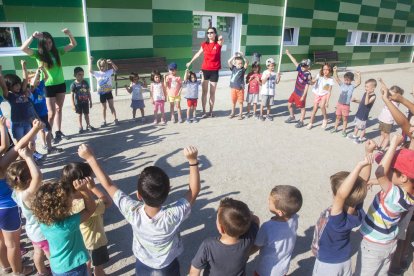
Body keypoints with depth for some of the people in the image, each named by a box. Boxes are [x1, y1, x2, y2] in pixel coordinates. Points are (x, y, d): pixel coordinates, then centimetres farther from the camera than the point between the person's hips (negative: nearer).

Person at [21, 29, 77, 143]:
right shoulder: (38, 53, -8)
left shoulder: (58, 51, 1)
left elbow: (73, 44, 3)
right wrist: (33, 36, -34)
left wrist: (69, 34, -15)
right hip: (48, 86, -4)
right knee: (51, 112, -2)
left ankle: (58, 132, 25)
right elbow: (23, 48, -24)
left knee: (59, 109, 14)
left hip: (61, 84, 4)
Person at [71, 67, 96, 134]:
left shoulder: (85, 82, 0)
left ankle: (88, 126, 25)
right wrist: (73, 104, -11)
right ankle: (80, 127, 17)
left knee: (86, 114, 12)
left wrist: (90, 101, 7)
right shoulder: (74, 84, -10)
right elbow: (72, 95, -8)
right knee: (79, 115, 8)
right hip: (78, 103, -3)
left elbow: (88, 92, 6)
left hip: (85, 102, 3)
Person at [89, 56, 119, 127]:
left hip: (108, 92, -1)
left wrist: (111, 62, -26)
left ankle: (115, 119, 8)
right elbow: (90, 71, -13)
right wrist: (91, 61, -16)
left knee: (111, 106, 3)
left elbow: (116, 68, -12)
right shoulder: (97, 73, 0)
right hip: (102, 93, 1)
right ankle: (104, 121, 18)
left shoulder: (109, 72, -2)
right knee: (104, 108, 11)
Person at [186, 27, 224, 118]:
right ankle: (204, 111, 13)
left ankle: (211, 111, 19)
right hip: (205, 70, 2)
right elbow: (198, 54, 18)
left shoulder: (218, 43, -3)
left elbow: (222, 41, -28)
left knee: (212, 92, 8)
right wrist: (190, 62, 27)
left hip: (214, 71, -2)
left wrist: (221, 38, -52)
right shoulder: (204, 44, 3)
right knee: (204, 92, 6)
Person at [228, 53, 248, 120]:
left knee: (240, 102, 5)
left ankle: (240, 114, 16)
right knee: (233, 101, 13)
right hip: (233, 88, 2)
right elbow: (229, 62, -9)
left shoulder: (243, 69, -2)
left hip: (240, 88, -2)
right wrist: (234, 56, -15)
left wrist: (242, 57, -23)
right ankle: (232, 113, 28)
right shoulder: (233, 68, 2)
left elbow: (247, 63, -16)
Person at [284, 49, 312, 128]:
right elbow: (295, 62, 3)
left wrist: (303, 96, -19)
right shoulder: (300, 70, -1)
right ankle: (292, 117, 35)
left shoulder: (308, 75, -19)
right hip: (295, 92, 8)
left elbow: (307, 86, -18)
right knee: (289, 104, 15)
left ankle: (301, 122, 19)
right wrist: (288, 54, 4)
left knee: (302, 107, 7)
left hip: (301, 94, -8)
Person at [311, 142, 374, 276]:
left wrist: (359, 166, -61)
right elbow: (363, 180, -21)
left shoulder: (338, 220, -41)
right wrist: (369, 153, -27)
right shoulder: (357, 210, -24)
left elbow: (342, 194, -59)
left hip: (327, 265, -6)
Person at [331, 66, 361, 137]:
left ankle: (344, 131, 18)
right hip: (339, 104, 3)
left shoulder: (352, 86, -8)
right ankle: (335, 128, 31)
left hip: (346, 106, -3)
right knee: (338, 117, 17)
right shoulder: (342, 84, 0)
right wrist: (335, 71, -19)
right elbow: (336, 79, -8)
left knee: (345, 118, 7)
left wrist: (359, 76, -35)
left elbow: (358, 83, -24)